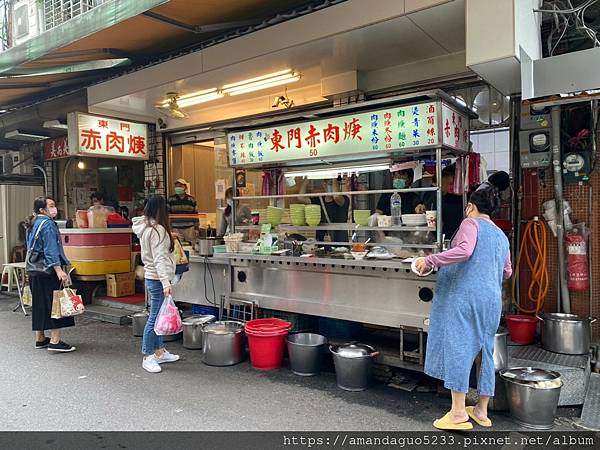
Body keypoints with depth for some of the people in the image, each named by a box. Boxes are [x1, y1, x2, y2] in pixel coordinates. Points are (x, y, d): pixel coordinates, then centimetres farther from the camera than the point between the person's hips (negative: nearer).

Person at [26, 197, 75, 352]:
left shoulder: (33, 225, 15)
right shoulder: (48, 224, -13)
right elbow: (51, 250, -20)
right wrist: (59, 270, -24)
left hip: (34, 271, 9)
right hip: (48, 271, -9)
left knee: (39, 304, 14)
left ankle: (40, 339, 23)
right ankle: (55, 341, -5)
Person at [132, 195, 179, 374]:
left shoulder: (145, 227, 11)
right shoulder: (157, 230, -16)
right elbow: (159, 259, -22)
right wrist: (166, 283, -26)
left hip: (152, 278, 10)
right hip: (157, 279, -10)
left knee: (157, 317, 16)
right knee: (154, 318, -2)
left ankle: (159, 352, 27)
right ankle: (148, 357, 8)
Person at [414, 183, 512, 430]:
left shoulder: (471, 223, -2)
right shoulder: (502, 236, 21)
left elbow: (464, 250, -21)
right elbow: (507, 272, 28)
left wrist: (429, 260, -18)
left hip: (465, 295, -8)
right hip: (492, 300, 8)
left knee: (457, 348, -4)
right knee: (484, 351, 13)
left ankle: (458, 413, -2)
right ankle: (481, 411, 23)